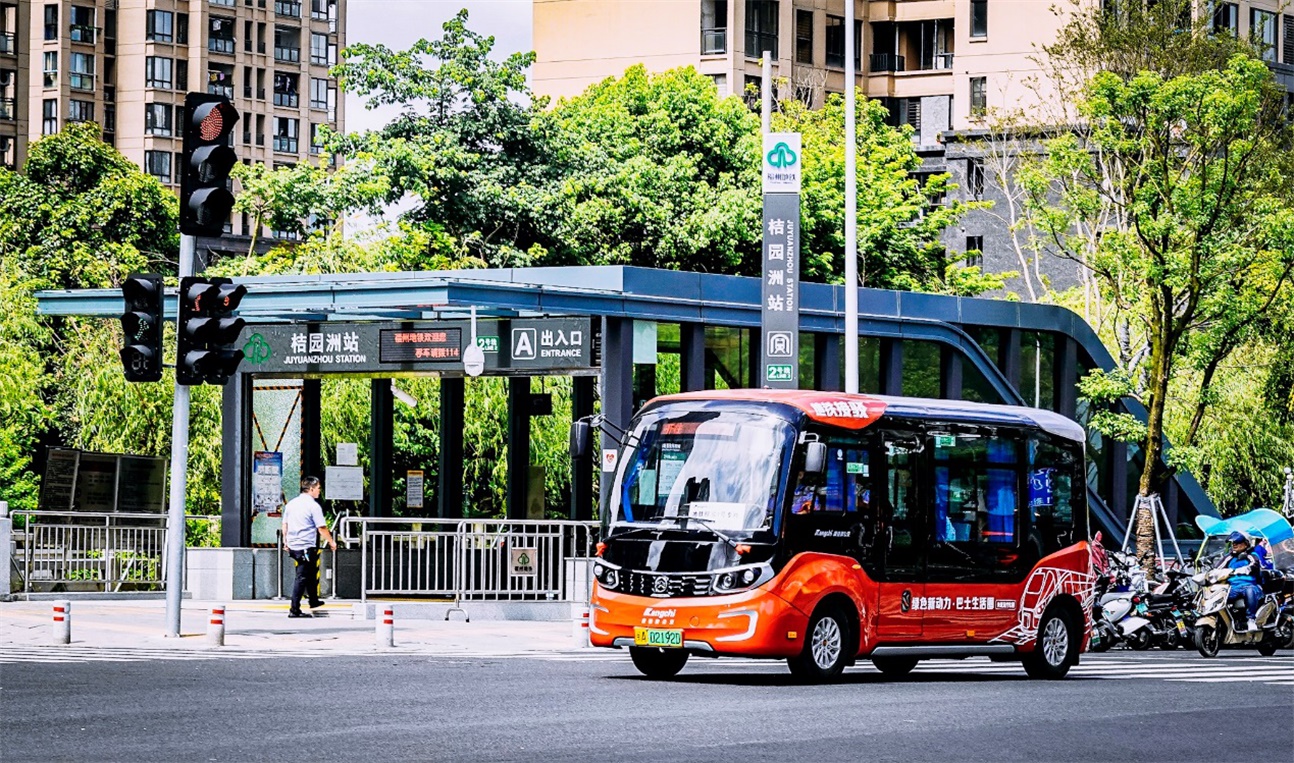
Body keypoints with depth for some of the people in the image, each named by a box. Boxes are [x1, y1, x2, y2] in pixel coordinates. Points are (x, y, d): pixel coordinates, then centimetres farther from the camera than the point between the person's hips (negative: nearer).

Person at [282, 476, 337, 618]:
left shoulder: (291, 503, 9)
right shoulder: (313, 505, -12)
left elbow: (284, 524, 16)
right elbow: (321, 528, -12)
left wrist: (285, 540, 28)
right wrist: (331, 542, 1)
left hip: (293, 546, 8)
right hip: (307, 547, -8)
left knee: (311, 574, 25)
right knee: (302, 578, -6)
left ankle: (314, 601, 38)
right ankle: (294, 610, -9)